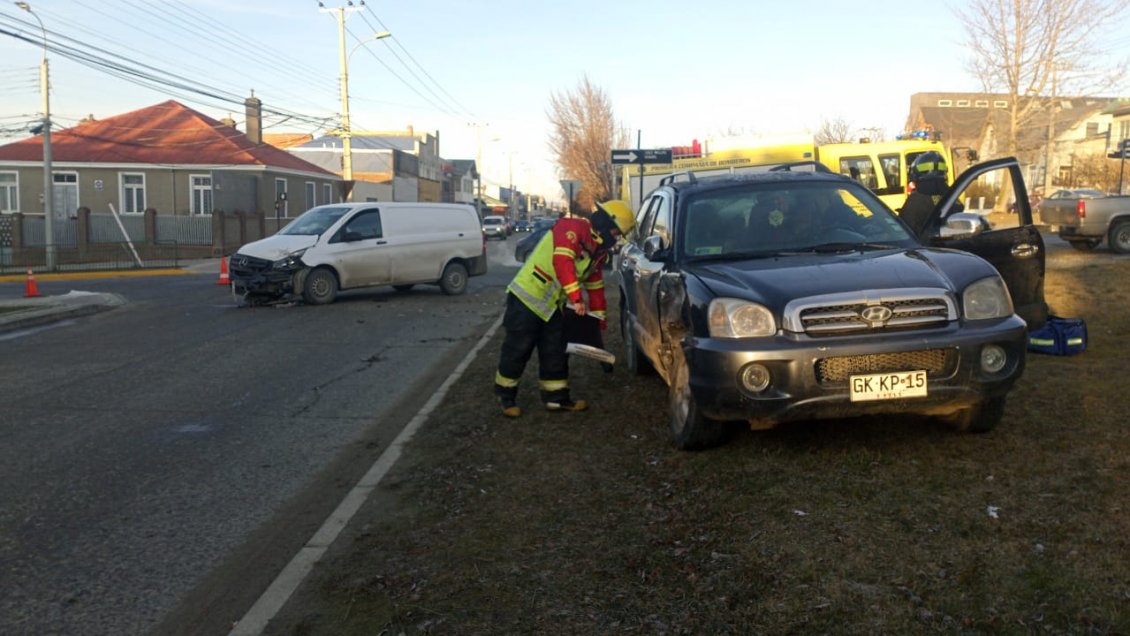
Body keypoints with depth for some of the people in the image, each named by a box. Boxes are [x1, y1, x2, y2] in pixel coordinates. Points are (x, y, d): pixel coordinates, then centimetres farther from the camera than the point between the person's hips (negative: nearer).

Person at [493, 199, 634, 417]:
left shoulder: (598, 249, 11)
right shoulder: (572, 228, -19)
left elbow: (595, 283, 20)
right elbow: (562, 261, -33)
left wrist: (599, 315, 23)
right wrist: (576, 298, -36)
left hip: (552, 305, 9)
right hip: (527, 298, -9)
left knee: (556, 353, 11)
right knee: (517, 350, 0)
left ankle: (556, 397, 22)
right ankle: (505, 395, 15)